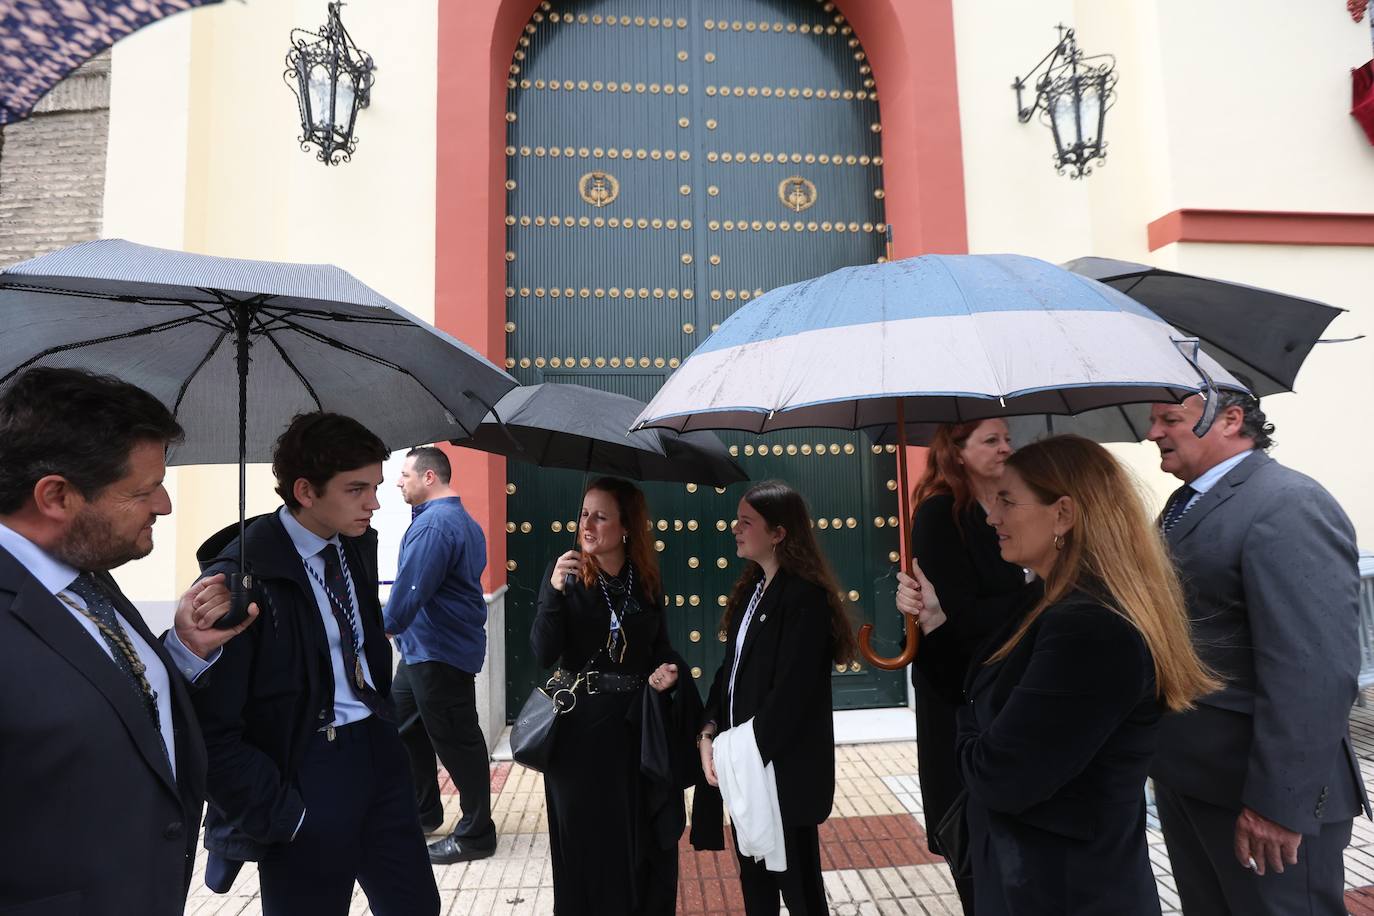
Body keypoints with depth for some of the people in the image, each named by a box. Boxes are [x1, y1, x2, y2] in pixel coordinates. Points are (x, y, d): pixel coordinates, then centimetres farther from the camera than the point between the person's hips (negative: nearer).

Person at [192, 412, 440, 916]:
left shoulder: (358, 545, 2)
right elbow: (213, 726, -16)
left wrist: (386, 719, 13)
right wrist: (276, 812, -12)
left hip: (378, 749, 6)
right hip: (306, 768, -6)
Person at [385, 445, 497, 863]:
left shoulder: (435, 524, -21)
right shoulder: (461, 520, 13)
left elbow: (411, 589, -26)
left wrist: (384, 625, -10)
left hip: (440, 652, -11)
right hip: (423, 649, 11)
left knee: (455, 740, 1)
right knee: (401, 723, 21)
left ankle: (476, 834, 16)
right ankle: (423, 811, 36)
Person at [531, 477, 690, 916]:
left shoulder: (647, 580, 0)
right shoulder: (565, 573, -9)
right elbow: (543, 656, -17)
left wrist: (666, 672, -10)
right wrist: (554, 592, -28)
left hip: (636, 723, 3)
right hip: (579, 724, -3)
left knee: (644, 839, 15)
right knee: (586, 839, 11)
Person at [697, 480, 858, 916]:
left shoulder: (805, 595, -19)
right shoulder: (751, 589, 7)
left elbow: (791, 692, -22)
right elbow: (730, 669, 8)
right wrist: (708, 733, -4)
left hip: (784, 768, -7)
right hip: (743, 764, 7)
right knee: (754, 879, 22)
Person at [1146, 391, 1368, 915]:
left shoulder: (1290, 505, -18)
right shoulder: (1185, 505, 10)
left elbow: (1313, 670, -25)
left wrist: (1278, 801, -25)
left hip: (1248, 783, -8)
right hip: (1182, 773, 9)